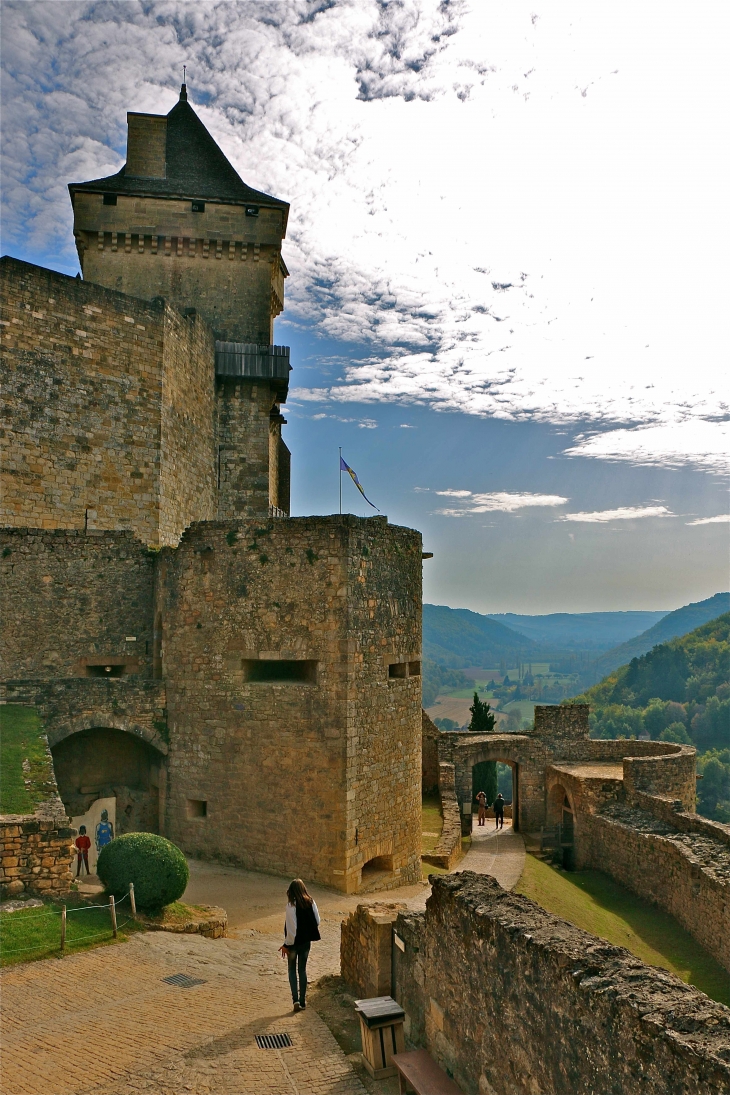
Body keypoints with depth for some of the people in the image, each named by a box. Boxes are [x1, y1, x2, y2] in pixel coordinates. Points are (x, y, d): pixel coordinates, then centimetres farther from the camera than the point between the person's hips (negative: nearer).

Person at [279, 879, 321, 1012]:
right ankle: (303, 1001, 19)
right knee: (302, 969, 16)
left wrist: (286, 944, -10)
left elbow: (291, 927, -19)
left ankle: (295, 999, 2)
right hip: (306, 941, 4)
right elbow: (317, 921, -1)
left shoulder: (291, 905, -19)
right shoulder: (311, 902, -5)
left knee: (292, 970, 13)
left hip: (294, 942, -4)